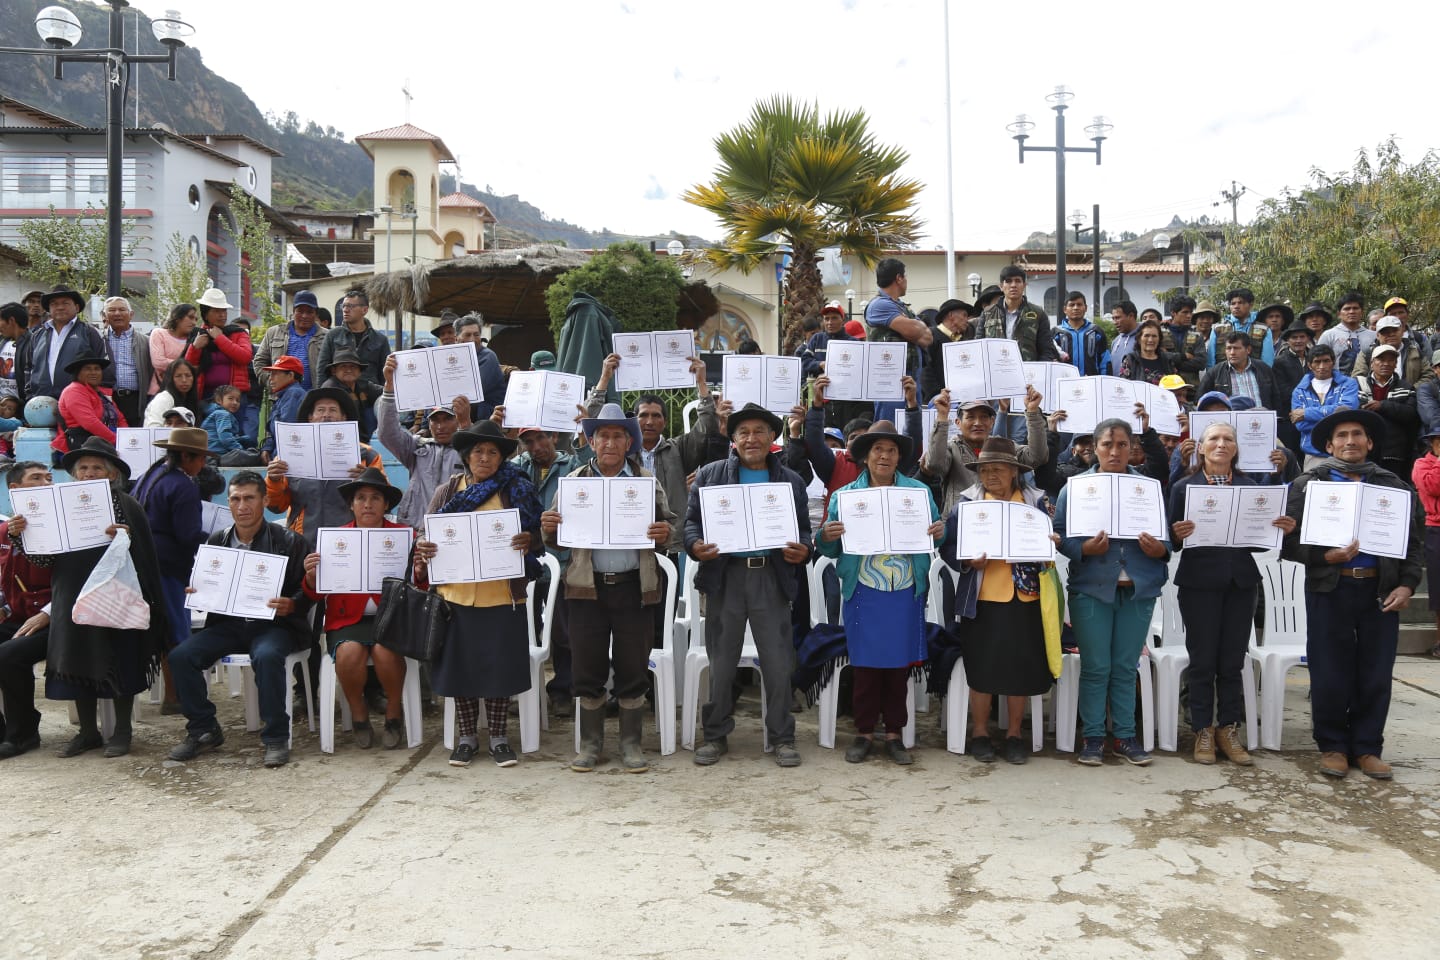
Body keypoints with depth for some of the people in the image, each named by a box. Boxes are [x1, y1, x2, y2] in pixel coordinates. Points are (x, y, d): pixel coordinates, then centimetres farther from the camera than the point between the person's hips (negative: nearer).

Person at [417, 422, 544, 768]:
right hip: (456, 594, 2)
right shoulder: (447, 492, 8)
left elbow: (538, 539, 4)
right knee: (460, 664, 7)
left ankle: (498, 737, 19)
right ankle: (466, 736, 23)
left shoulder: (517, 491, 4)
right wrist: (422, 547, -12)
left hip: (502, 596, -1)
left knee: (500, 665, 3)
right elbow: (427, 534, 10)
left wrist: (528, 542, -19)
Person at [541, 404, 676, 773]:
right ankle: (590, 743, 19)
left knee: (633, 670, 5)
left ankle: (630, 743, 17)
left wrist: (666, 534, -16)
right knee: (587, 670, 6)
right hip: (586, 588, 1)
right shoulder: (572, 482, 9)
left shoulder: (649, 483, 7)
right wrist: (548, 529, -12)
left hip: (634, 587, 0)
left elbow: (673, 530, 7)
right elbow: (555, 540, 10)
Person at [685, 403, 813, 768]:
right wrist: (695, 545, -14)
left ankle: (782, 737, 16)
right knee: (721, 662, 6)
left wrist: (802, 550, -9)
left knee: (779, 663, 3)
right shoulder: (710, 475, 10)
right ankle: (716, 735, 19)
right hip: (725, 576, 0)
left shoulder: (791, 481, 13)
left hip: (772, 577, 1)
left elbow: (804, 529, 13)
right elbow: (692, 519, 7)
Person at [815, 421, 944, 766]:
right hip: (863, 593, -1)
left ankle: (894, 733, 18)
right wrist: (826, 537, -17)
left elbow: (933, 539, 10)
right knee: (865, 663, 3)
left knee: (900, 664, 6)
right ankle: (864, 732, 15)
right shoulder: (845, 495, 6)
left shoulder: (919, 492, 8)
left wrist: (939, 533, -12)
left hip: (906, 594, 1)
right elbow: (830, 550, 4)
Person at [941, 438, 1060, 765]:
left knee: (1021, 667, 6)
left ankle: (1014, 734, 22)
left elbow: (1048, 542, 13)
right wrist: (968, 561, -18)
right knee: (982, 667, 2)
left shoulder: (1035, 501, 8)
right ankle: (980, 734, 18)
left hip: (1025, 599, 2)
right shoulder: (968, 501, 3)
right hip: (983, 599, -1)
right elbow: (948, 547, 0)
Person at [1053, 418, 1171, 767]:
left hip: (1138, 590, 2)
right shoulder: (1075, 486, 2)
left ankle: (1125, 736, 18)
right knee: (1095, 667, 2)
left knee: (1125, 668, 8)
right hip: (1091, 588, -2)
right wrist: (1085, 548, -20)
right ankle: (1093, 737, 13)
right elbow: (1060, 535, -2)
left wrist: (1159, 549, -14)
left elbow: (1166, 538, 8)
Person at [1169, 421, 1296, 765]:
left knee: (1232, 662, 6)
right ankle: (1203, 731, 13)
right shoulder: (1183, 488, 1)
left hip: (1240, 582, 2)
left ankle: (1228, 729, 17)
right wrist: (1178, 534, -22)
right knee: (1202, 660, 3)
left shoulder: (1250, 487, 9)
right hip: (1199, 582, -2)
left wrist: (1282, 529, -8)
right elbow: (1173, 542, 0)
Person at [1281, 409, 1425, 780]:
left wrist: (1407, 585, -2)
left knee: (1375, 675, 7)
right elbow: (1288, 541, -2)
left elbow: (1415, 541, 11)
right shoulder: (1307, 485, 4)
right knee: (1330, 675, 3)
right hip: (1329, 590, -2)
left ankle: (1367, 748, 19)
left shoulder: (1394, 486, 12)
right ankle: (1333, 746, 17)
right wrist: (1326, 556, -17)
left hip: (1381, 592, 2)